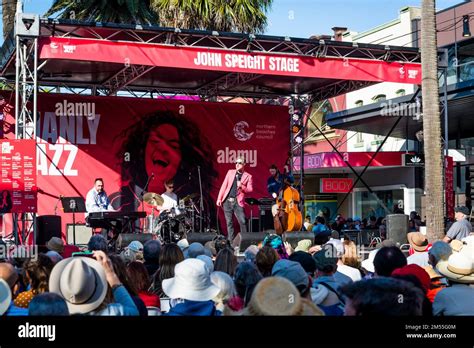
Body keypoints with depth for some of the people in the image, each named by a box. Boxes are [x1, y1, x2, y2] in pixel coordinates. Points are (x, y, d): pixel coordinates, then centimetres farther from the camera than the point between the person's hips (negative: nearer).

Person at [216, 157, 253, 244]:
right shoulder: (230, 172, 11)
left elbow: (250, 189, 1)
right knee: (229, 223, 4)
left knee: (242, 222, -10)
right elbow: (224, 185, 9)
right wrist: (219, 198, 3)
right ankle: (230, 241, 9)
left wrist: (242, 186, -18)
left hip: (237, 202, -2)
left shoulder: (248, 176, 5)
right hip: (227, 201, 2)